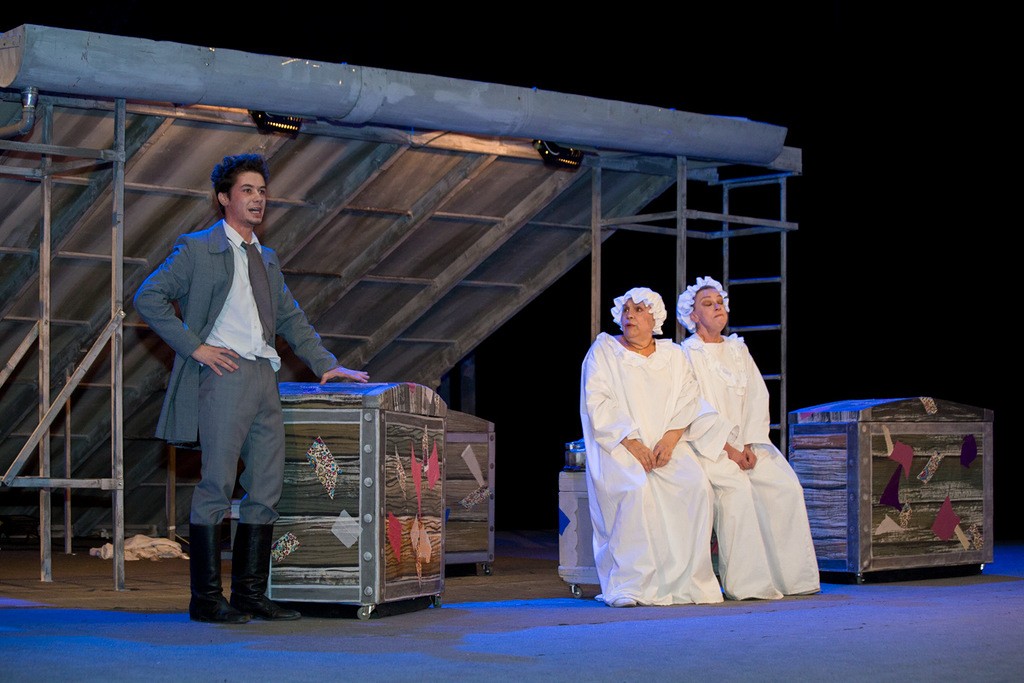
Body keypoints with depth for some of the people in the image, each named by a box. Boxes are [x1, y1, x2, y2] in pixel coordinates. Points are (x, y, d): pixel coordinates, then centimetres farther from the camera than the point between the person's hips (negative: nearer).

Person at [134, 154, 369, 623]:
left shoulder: (266, 259, 22)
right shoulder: (198, 249, 1)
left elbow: (291, 319, 27)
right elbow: (148, 297, -5)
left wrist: (326, 364, 17)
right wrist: (195, 346, -11)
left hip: (265, 378, 7)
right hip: (225, 373, -7)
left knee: (266, 489, 4)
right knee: (217, 486, -8)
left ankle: (250, 594, 9)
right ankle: (206, 599, -4)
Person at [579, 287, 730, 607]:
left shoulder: (673, 355, 15)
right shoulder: (603, 351, 6)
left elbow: (688, 401, 6)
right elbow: (598, 404, -5)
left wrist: (669, 440, -13)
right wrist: (632, 443, -16)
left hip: (666, 446, 3)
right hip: (617, 446, -3)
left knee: (697, 484, -26)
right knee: (638, 489, -34)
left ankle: (688, 582, -20)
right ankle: (629, 586, -29)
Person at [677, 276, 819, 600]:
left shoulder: (738, 349, 16)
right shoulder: (687, 353, 0)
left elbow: (757, 399, 8)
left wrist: (749, 447, -7)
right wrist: (727, 450, -16)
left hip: (745, 442, 5)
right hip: (707, 447, -5)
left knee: (787, 486, -17)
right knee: (737, 489, -31)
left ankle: (791, 575, -13)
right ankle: (745, 582, -29)